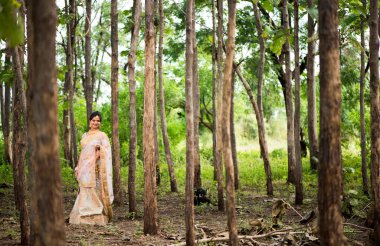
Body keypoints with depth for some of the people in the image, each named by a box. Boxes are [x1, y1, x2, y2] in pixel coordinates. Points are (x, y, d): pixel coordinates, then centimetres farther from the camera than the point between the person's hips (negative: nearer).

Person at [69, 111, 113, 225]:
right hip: (85, 168, 5)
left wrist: (100, 148, -24)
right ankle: (85, 217, 7)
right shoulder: (85, 136, 17)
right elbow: (82, 152, 19)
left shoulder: (102, 135, 1)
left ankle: (98, 217, -4)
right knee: (85, 192, 3)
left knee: (95, 191, -8)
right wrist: (78, 168, 14)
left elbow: (107, 152, -5)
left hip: (96, 167, -5)